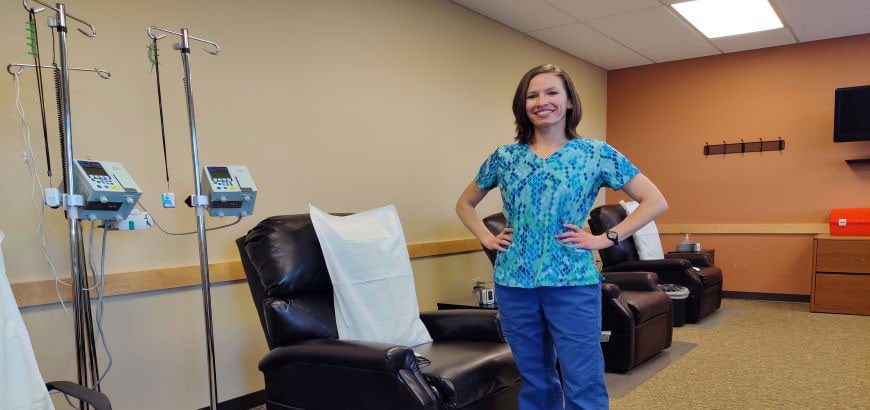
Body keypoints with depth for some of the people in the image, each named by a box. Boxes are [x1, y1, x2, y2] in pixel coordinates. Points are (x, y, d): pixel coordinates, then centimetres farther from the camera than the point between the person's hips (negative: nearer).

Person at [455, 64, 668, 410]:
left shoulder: (596, 154, -1)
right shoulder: (504, 157, 6)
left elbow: (655, 201, -1)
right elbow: (465, 204, 19)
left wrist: (606, 239, -7)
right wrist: (487, 239, 4)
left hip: (573, 284, -2)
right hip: (514, 285, 3)